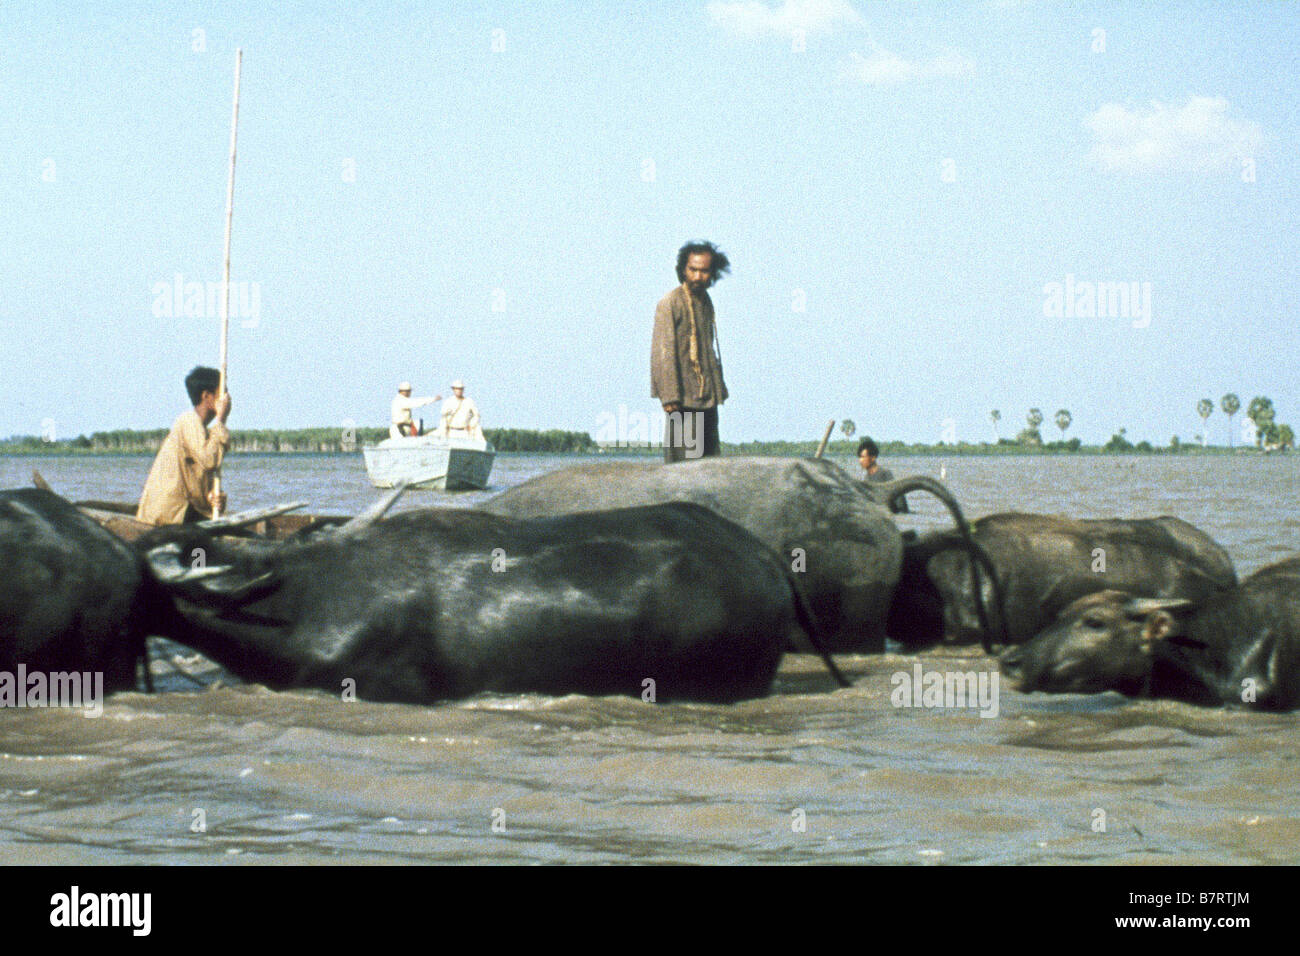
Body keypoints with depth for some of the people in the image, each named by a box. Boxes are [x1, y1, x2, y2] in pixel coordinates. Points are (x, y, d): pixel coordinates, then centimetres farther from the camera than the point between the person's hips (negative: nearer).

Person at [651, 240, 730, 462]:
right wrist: (670, 396, -19)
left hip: (706, 397, 8)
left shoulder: (705, 302, 14)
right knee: (683, 460, -10)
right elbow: (663, 352, -15)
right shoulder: (669, 304, -10)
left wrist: (719, 389, 18)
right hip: (683, 399, -8)